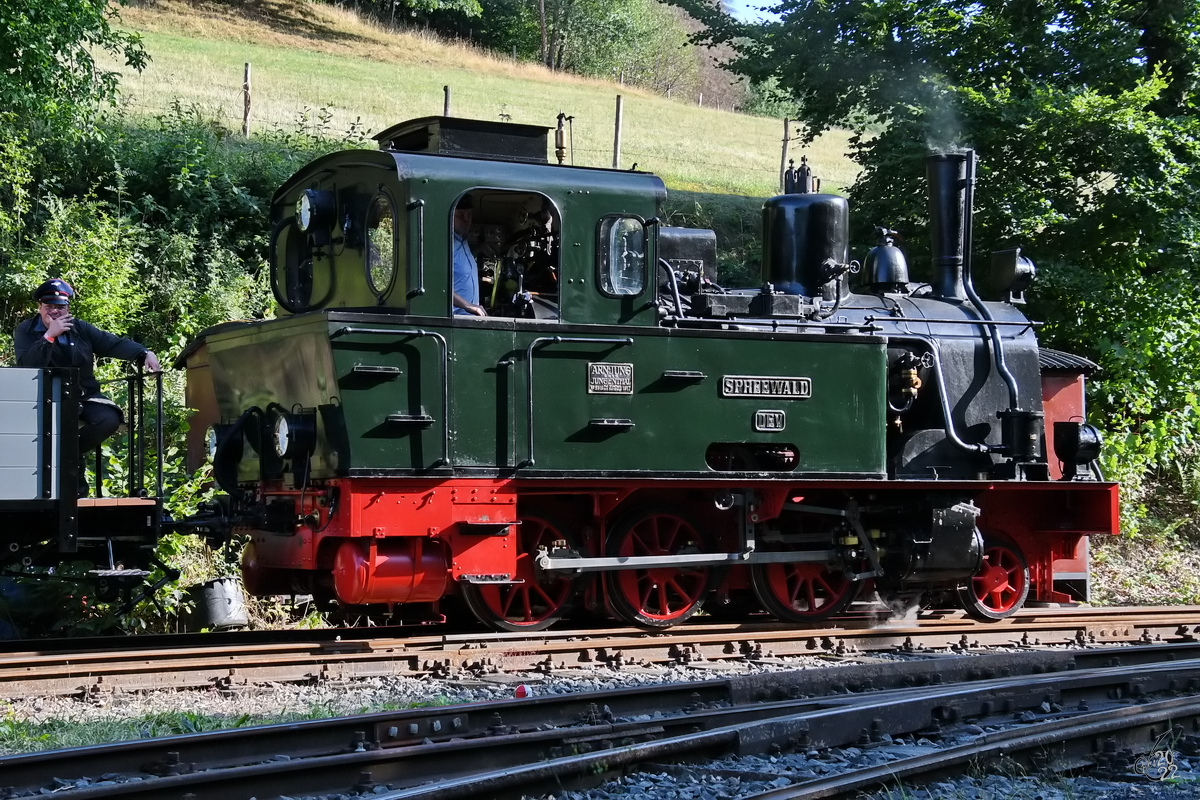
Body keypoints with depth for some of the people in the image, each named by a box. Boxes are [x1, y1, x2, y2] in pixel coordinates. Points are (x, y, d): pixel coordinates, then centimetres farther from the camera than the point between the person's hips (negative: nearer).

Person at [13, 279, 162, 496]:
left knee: (109, 419, -23)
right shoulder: (25, 332, -3)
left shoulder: (80, 328, 6)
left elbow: (113, 343, -4)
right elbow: (27, 367, -19)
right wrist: (49, 335, -23)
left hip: (84, 397, 4)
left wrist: (145, 354, -20)